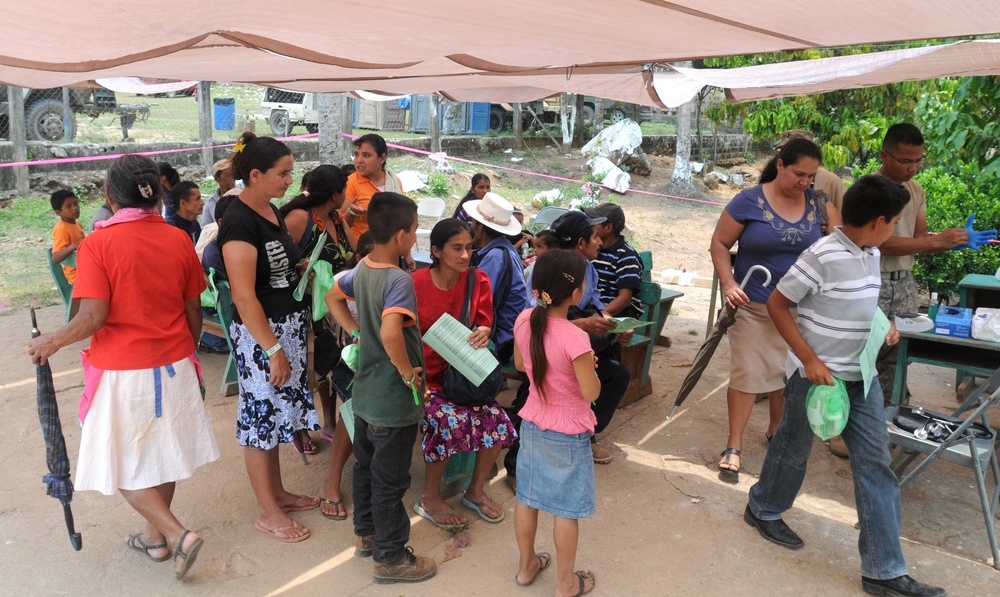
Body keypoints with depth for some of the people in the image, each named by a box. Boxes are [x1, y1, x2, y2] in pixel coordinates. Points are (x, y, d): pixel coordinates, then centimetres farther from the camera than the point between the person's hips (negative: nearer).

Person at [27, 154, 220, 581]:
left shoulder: (98, 244, -14)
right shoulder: (179, 240, -2)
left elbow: (93, 317, -19)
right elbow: (194, 313, 3)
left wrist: (50, 342, -1)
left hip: (122, 372, -4)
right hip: (174, 366, 5)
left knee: (121, 464, 11)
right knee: (162, 452, 18)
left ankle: (177, 534, 1)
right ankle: (156, 535, 33)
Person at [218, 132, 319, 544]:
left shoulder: (271, 211, 8)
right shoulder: (239, 223, -19)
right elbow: (244, 297, -23)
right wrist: (273, 349, -23)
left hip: (290, 324, 9)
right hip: (259, 333, -9)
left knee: (277, 413, 18)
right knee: (262, 415, 3)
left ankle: (277, 492, 34)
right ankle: (267, 512, 17)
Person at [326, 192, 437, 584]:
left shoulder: (361, 269, -1)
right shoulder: (398, 280, -26)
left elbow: (333, 297, 17)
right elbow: (390, 333, -41)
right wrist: (409, 373, -26)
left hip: (365, 394, 9)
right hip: (394, 402, -8)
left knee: (366, 466, 23)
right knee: (390, 480, 6)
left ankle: (366, 533, 42)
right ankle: (390, 557, 22)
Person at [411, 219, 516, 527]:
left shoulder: (478, 280, -1)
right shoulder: (416, 284, -13)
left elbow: (484, 323, 5)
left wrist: (483, 332, -21)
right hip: (424, 375, -4)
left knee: (496, 420, -16)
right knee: (449, 421, -29)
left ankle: (476, 490, 10)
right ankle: (430, 498, -3)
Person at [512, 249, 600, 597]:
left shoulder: (524, 320, -9)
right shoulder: (575, 338, -29)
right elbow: (590, 392, -21)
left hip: (532, 424, 6)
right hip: (567, 435, -6)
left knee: (527, 498, 20)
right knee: (566, 510, 11)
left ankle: (527, 565, 39)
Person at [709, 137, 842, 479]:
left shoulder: (817, 202, 1)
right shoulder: (749, 201, -10)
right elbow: (719, 243, -5)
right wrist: (729, 284, -16)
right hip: (755, 307, -4)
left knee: (789, 371, 15)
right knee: (747, 373, -4)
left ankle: (776, 430, 37)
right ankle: (734, 446, 8)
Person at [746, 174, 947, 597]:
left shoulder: (871, 254, 5)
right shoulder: (822, 257, -20)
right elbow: (777, 304, -17)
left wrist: (883, 324, 3)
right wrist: (809, 360, -21)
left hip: (861, 377, 7)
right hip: (814, 375, -7)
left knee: (875, 465, 5)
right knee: (793, 450, 12)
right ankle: (763, 509, 40)